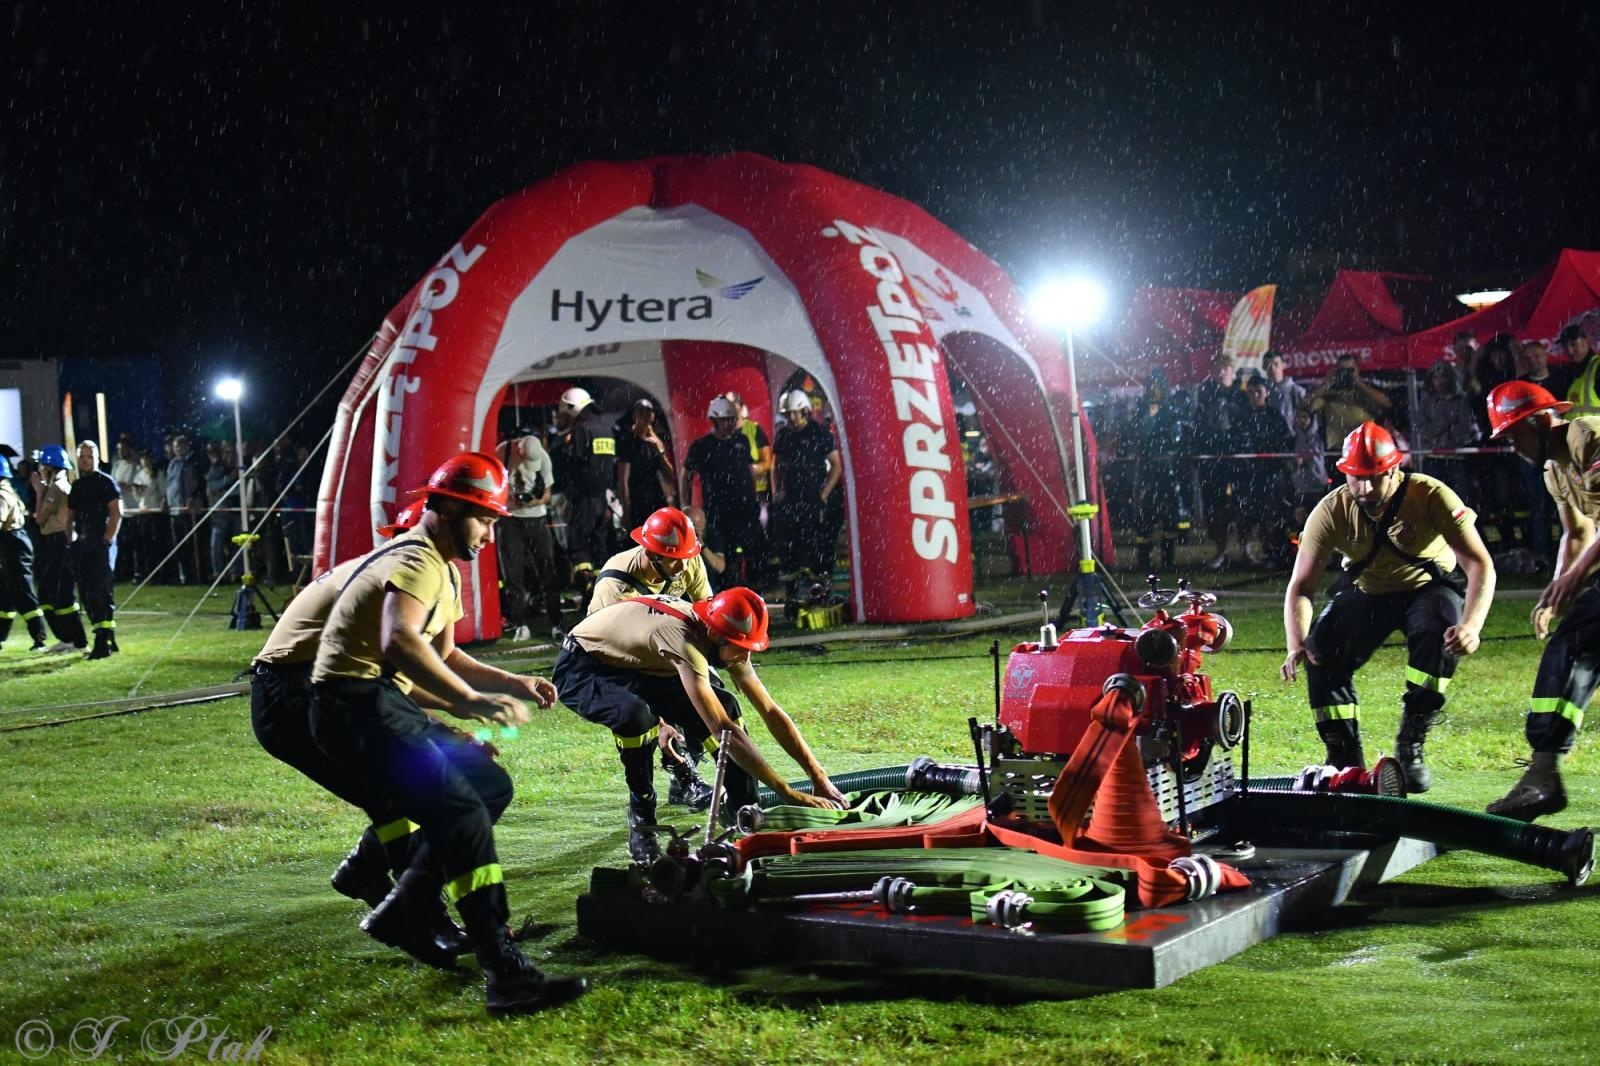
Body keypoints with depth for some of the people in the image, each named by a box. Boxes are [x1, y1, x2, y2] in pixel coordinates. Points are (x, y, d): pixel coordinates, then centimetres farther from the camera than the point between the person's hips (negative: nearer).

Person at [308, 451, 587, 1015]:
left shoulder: (445, 569, 20)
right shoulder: (418, 561, -14)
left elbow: (444, 657, 23)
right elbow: (400, 640, -33)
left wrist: (514, 684, 11)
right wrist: (471, 700, -40)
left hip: (387, 704, 11)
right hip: (359, 706, -11)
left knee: (491, 787, 14)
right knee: (463, 811, -20)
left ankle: (396, 914, 21)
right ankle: (504, 973, -26)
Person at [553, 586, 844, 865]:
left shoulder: (725, 639, -13)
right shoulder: (684, 639, -38)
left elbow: (770, 712, -5)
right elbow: (724, 730, -42)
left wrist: (819, 777, -10)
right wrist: (788, 793, -41)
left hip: (632, 666, 8)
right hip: (580, 669, -8)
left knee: (724, 705, -8)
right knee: (636, 715, -37)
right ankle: (641, 819, -13)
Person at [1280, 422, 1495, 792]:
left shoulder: (1431, 496, -27)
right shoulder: (1331, 511, -21)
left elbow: (1480, 565, -30)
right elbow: (1301, 586, -20)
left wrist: (1471, 625, -48)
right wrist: (1296, 645, -39)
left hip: (1427, 587, -2)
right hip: (1365, 594, 2)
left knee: (1439, 632, -35)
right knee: (1321, 652, -23)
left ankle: (1410, 747, -21)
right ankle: (1344, 758, -6)